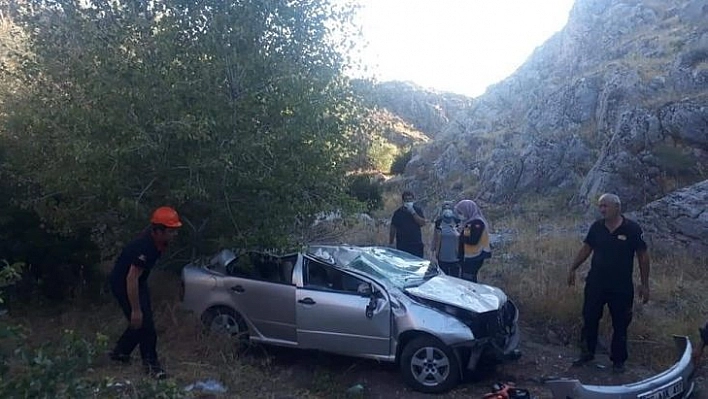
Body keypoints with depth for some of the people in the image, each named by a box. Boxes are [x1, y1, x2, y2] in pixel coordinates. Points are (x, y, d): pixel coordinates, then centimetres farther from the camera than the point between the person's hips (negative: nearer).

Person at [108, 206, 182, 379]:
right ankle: (151, 364, 6)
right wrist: (135, 310, -30)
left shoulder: (156, 240, -9)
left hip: (137, 281, 9)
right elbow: (131, 278, -34)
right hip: (123, 283, -9)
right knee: (143, 323, -8)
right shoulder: (144, 247, -36)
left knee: (144, 320, 16)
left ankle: (120, 352, 35)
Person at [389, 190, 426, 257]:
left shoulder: (417, 210, 7)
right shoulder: (398, 212, 5)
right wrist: (390, 244, 5)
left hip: (416, 245, 0)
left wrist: (413, 212, -15)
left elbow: (423, 223, -8)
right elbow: (393, 229, 7)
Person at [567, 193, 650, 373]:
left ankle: (618, 360, 26)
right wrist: (573, 269, 8)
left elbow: (643, 256, -6)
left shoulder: (632, 229, -11)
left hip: (621, 287, -3)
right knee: (589, 319, 12)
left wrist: (645, 284, -6)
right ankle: (587, 353, 29)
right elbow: (586, 248, 9)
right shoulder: (596, 227, -2)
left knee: (620, 325, 10)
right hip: (595, 284, 3)